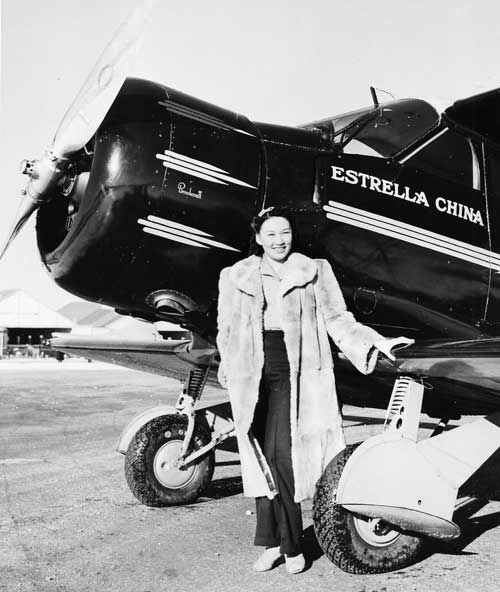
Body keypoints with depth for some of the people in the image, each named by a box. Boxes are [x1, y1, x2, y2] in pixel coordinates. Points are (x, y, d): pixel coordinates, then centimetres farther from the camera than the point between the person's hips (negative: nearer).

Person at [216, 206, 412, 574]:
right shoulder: (235, 277, 11)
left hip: (298, 373, -2)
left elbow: (337, 319, 4)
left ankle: (286, 544, 8)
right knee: (261, 460, 4)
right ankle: (279, 543, 18)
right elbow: (226, 331, 16)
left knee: (281, 455, -9)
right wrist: (229, 374, 17)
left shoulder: (314, 271, 7)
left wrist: (375, 341, -7)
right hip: (253, 375, 2)